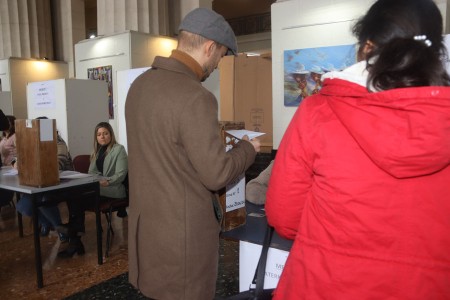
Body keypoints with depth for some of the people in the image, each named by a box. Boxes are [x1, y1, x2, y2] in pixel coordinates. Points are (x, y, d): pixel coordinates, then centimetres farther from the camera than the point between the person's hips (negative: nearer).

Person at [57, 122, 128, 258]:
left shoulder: (119, 149, 1)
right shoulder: (97, 151, 23)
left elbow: (121, 175, -8)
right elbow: (91, 173, 17)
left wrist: (106, 182, -22)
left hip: (112, 189, -6)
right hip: (96, 186, 7)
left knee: (76, 196, -27)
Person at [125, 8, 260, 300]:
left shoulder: (140, 83, 3)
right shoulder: (195, 97, -24)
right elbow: (216, 174, -20)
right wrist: (247, 148, -2)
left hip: (147, 219, 8)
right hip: (183, 227, -8)